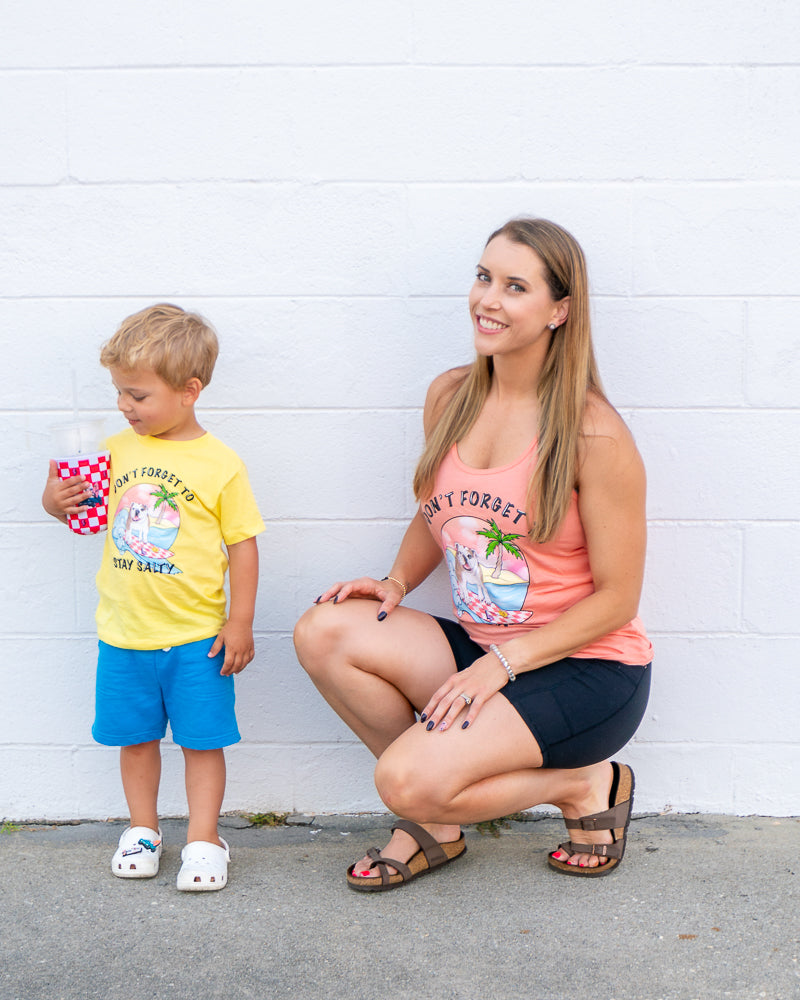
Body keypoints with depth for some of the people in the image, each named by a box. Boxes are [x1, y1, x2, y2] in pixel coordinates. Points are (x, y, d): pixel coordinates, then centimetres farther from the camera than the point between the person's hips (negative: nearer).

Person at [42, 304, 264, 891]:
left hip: (195, 636, -4)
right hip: (124, 633, 4)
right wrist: (56, 502, -9)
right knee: (134, 737, 15)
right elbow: (85, 512, 14)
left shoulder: (220, 464, -9)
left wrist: (240, 622, -9)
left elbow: (243, 546, -6)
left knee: (202, 739, 5)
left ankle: (203, 840, 18)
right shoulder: (116, 451, 2)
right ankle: (143, 830, 32)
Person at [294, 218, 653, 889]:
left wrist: (502, 663, -19)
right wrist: (397, 581, -2)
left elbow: (616, 597, -13)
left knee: (408, 782, -24)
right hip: (482, 649, 7)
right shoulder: (450, 396, 2)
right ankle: (437, 822, 1)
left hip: (587, 671, -6)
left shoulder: (593, 433, -17)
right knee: (324, 631, -16)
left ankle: (587, 785, 3)